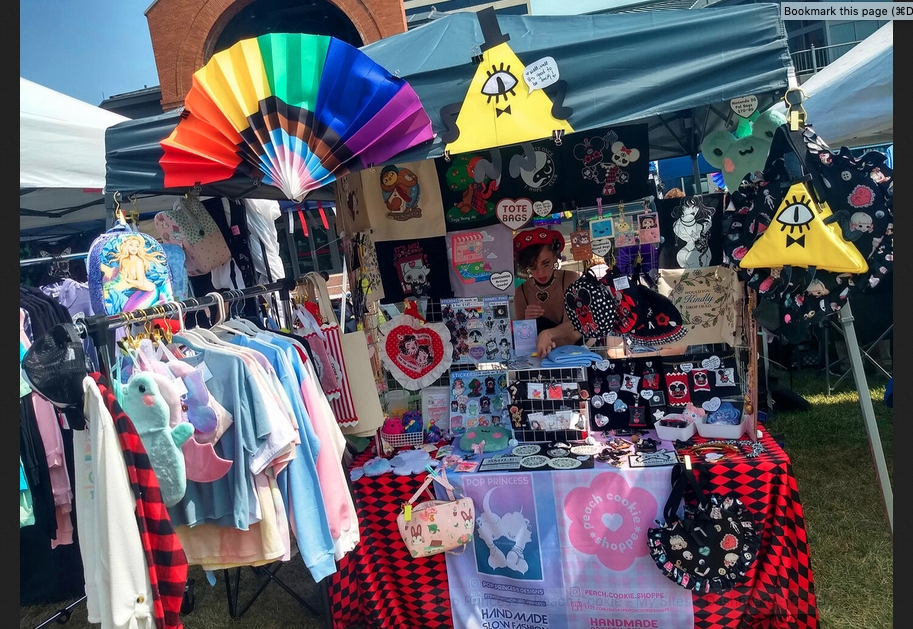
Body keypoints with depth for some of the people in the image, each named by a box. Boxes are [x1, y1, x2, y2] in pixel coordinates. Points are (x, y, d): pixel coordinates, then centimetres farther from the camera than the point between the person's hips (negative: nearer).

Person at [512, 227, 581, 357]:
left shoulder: (571, 279, -8)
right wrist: (527, 321, -20)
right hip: (542, 353, 2)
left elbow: (572, 324, -20)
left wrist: (547, 334, -39)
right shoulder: (521, 292, -2)